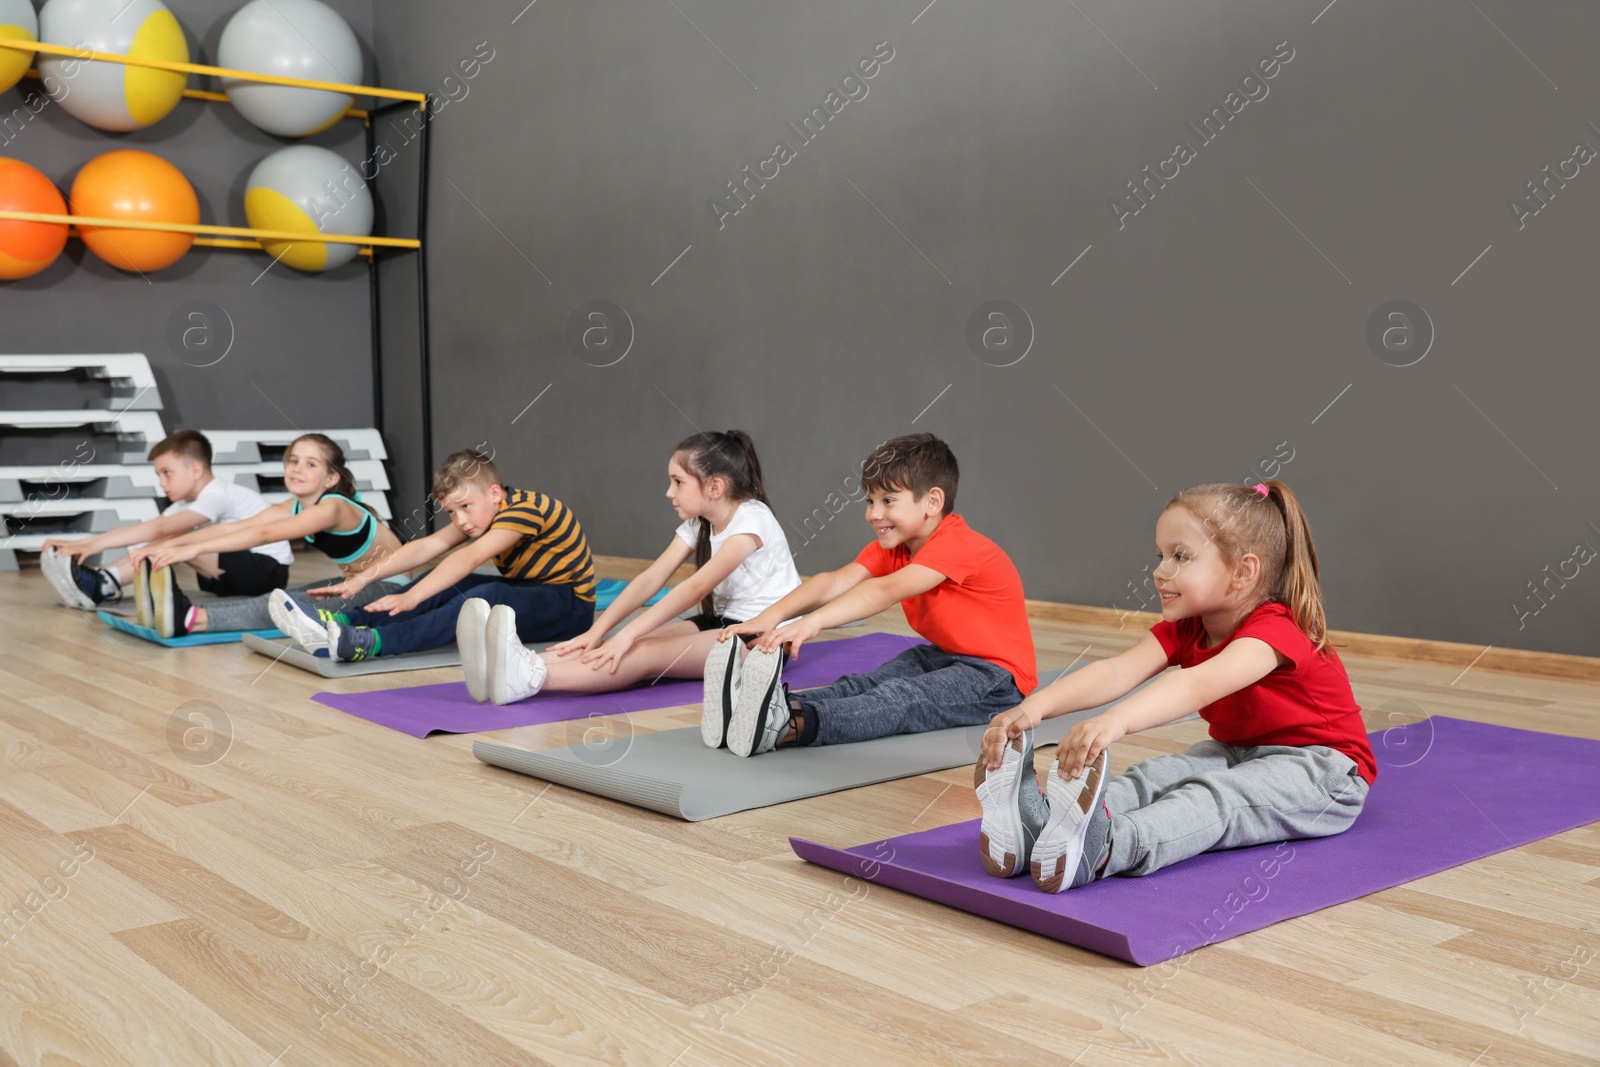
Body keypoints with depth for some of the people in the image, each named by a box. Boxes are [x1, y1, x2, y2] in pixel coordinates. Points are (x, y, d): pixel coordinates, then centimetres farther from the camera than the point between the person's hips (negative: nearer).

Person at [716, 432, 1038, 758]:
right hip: (943, 656, 9)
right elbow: (836, 581, -13)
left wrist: (813, 621, -52)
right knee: (863, 684, -18)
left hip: (997, 674, -9)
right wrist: (771, 616, -31)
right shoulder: (891, 547, 4)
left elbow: (886, 591, -39)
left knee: (902, 699, -33)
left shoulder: (957, 546, -23)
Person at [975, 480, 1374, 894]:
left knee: (1214, 797, -35)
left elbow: (1198, 685, -46)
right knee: (1154, 776, -21)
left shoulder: (1273, 631, -25)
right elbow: (1118, 671, -21)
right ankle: (1036, 823, -46)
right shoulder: (1183, 629, -1)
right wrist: (1037, 705, -40)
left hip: (1322, 771, -7)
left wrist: (1117, 720, -64)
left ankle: (1104, 849, -62)